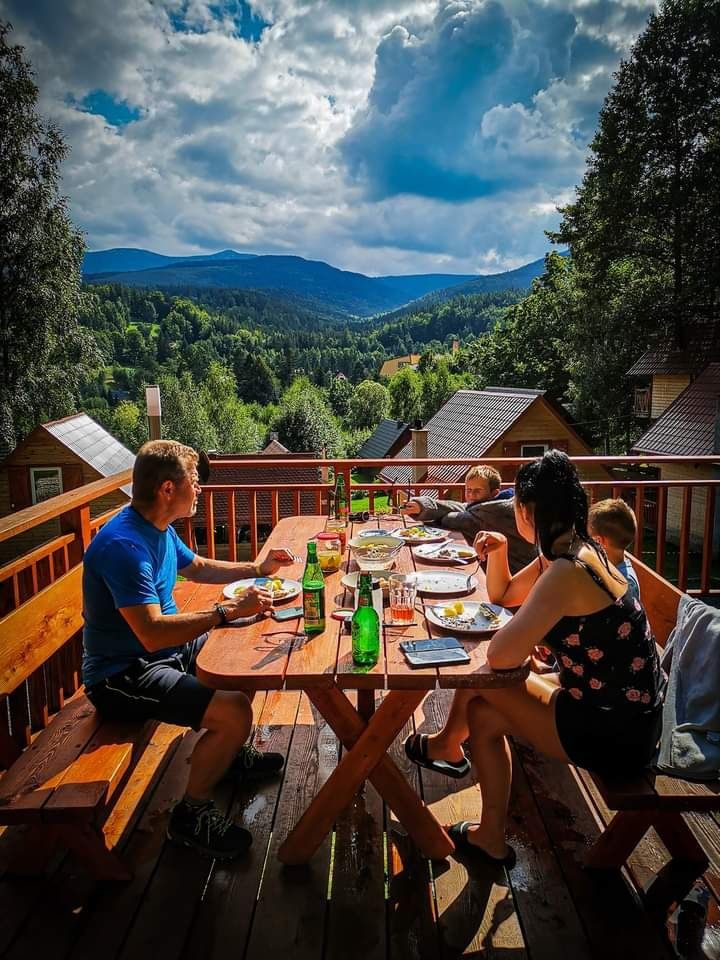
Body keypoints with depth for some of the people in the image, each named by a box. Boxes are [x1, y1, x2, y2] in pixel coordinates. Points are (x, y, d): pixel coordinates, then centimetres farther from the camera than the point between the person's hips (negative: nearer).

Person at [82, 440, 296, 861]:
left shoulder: (159, 528, 4)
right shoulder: (124, 545, -28)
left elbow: (198, 567, 21)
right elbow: (152, 633, -34)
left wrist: (258, 569, 12)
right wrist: (228, 611, -32)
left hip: (165, 650, 10)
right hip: (122, 676, -10)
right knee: (235, 711, -25)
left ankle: (230, 752, 31)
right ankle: (192, 813, 0)